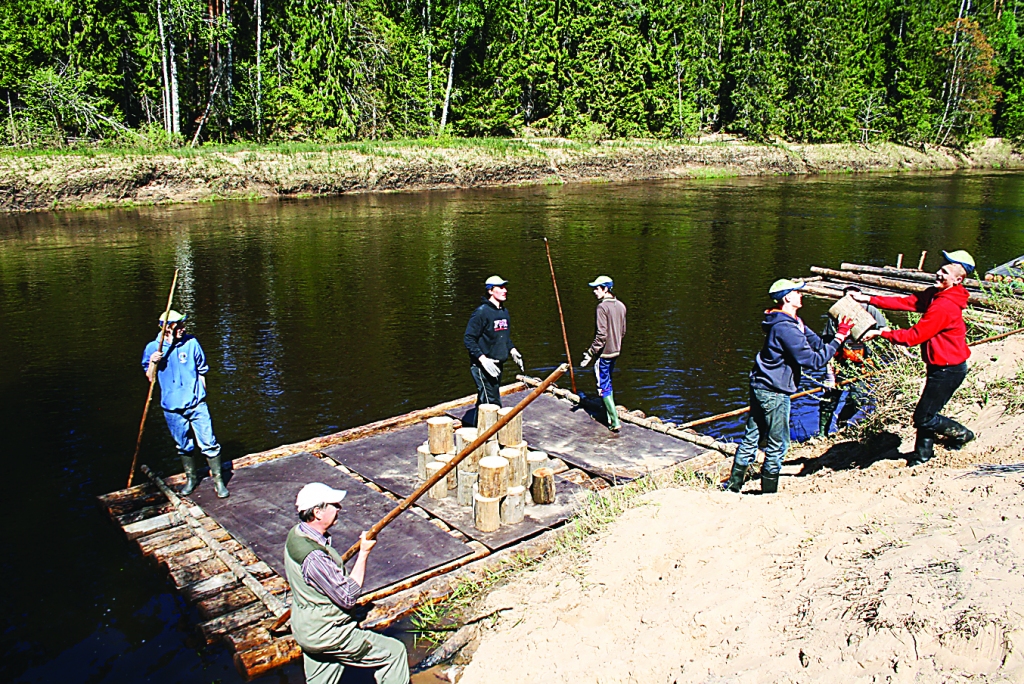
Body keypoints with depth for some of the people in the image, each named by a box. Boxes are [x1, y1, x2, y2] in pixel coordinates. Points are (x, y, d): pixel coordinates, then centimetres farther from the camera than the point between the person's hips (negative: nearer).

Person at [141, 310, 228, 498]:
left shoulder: (191, 343, -2)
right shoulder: (153, 348, -3)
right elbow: (150, 378, 2)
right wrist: (153, 363, -16)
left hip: (196, 404, -1)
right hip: (172, 408, 1)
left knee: (208, 443, -3)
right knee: (184, 446, 14)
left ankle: (218, 480, 8)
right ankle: (191, 478, 33)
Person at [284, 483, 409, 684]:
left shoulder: (296, 534, -2)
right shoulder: (314, 557, -33)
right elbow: (348, 597, -25)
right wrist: (364, 553, -20)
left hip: (306, 629, 9)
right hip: (327, 635, -9)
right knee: (394, 652, 0)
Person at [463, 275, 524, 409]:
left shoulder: (504, 312, 11)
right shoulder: (482, 312, -15)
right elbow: (468, 339, -16)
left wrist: (512, 350, 9)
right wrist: (483, 359, -23)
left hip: (498, 365, 8)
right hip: (482, 366, -8)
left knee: (483, 402, 17)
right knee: (492, 403, -11)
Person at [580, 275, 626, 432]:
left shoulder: (602, 306, -18)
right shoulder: (621, 306, 7)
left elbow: (602, 334, -22)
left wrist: (590, 353, -17)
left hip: (604, 352, -8)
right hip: (616, 351, 8)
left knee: (603, 386, -1)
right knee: (607, 382, 21)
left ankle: (615, 422, -4)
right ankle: (609, 415, 27)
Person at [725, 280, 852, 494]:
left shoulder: (793, 322, 10)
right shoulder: (786, 328, -22)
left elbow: (816, 343, 11)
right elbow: (813, 361, -22)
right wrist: (839, 339, -18)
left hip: (760, 386, 10)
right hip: (774, 392, -10)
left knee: (750, 439, 16)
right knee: (778, 444, 4)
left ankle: (733, 486, 24)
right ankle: (768, 492, 15)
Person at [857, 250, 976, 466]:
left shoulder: (945, 306, -26)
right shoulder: (934, 295, 4)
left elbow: (914, 336, -26)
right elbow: (907, 302, 1)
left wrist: (881, 333, -22)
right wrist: (869, 299, -7)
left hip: (948, 369, -10)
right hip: (940, 366, 10)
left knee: (924, 417, 0)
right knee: (925, 412, 19)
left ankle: (961, 434, 21)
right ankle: (923, 454, 32)